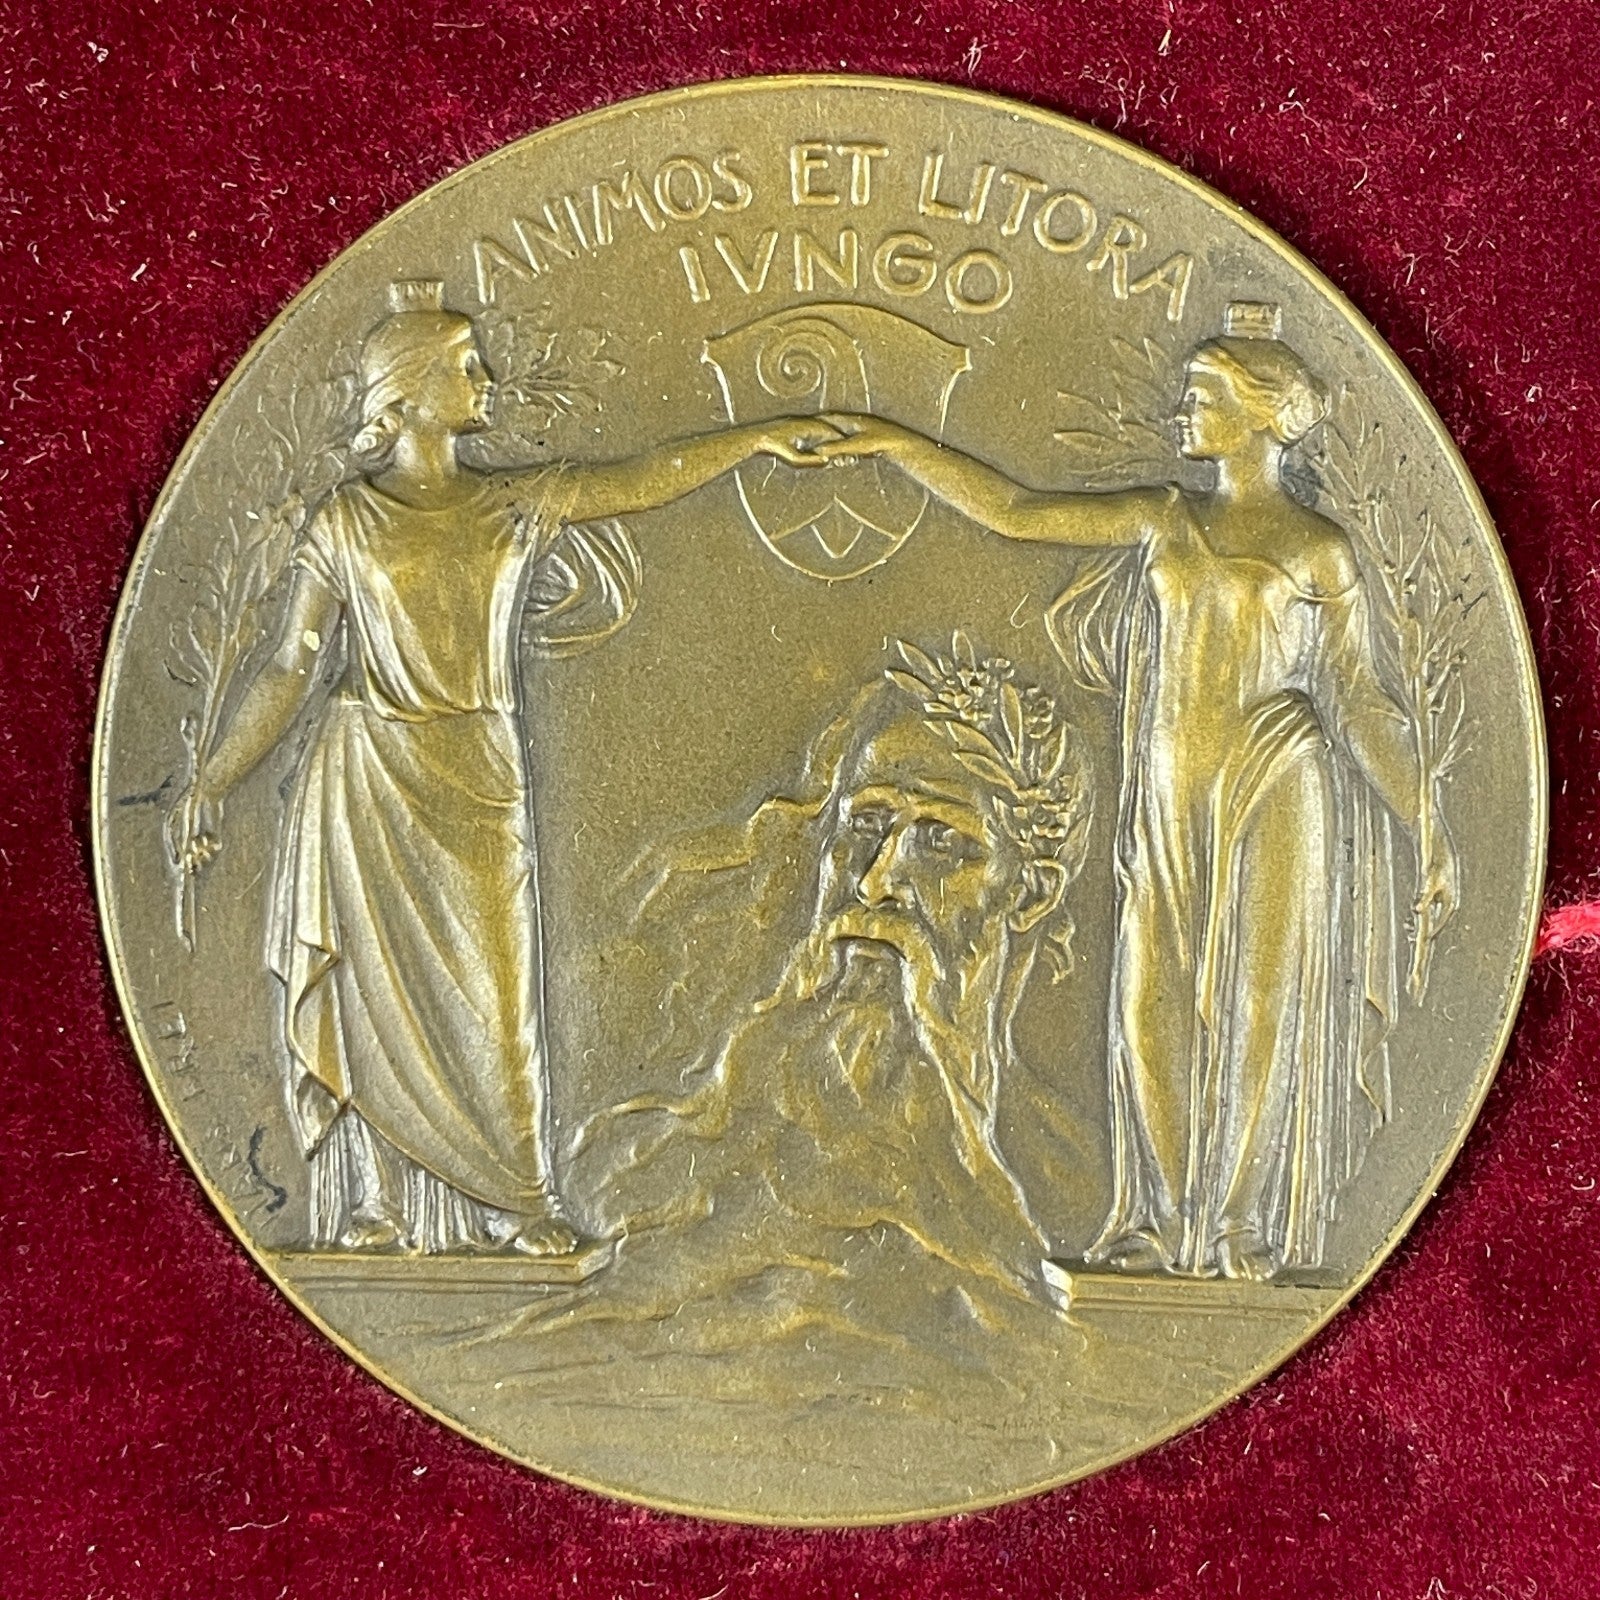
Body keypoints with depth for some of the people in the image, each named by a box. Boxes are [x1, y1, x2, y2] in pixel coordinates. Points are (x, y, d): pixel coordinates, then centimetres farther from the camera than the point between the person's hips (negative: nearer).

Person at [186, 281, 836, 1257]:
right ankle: (380, 1210, 12)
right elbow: (292, 671, 1)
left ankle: (516, 1204, 10)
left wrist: (754, 438, -10)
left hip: (479, 782, 2)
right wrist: (216, 783, -2)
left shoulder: (517, 506, 8)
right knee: (377, 993, 2)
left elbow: (636, 483, -1)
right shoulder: (346, 523, 1)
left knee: (491, 990, 1)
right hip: (367, 782, -2)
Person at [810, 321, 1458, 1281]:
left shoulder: (1319, 553, 0)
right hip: (1169, 804, 4)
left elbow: (1363, 704, -2)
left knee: (1261, 1003, -1)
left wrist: (1433, 836, -7)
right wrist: (901, 446, 9)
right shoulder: (1164, 523, 11)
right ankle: (1162, 1221, 14)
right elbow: (1014, 512, 13)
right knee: (1155, 1006, 3)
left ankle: (1249, 1227, 10)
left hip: (1273, 802, -4)